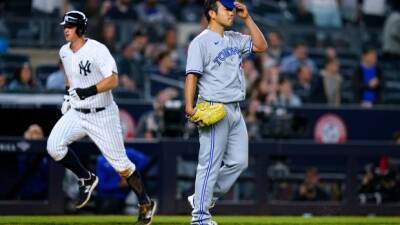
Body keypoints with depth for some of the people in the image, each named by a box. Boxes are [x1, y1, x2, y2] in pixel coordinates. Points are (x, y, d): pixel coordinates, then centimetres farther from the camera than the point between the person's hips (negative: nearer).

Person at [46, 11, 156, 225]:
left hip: (102, 115, -6)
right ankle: (86, 179, 7)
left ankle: (146, 204, 15)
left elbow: (112, 80, -24)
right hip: (76, 112, 6)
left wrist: (88, 91, -32)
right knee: (54, 146, -16)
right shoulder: (64, 52, 5)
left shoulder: (97, 50, -18)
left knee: (120, 163, -2)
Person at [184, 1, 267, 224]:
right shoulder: (201, 42, -7)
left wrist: (247, 18, 8)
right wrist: (190, 107, -24)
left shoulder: (235, 39, 16)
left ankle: (204, 198, 19)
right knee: (210, 164, -6)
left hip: (235, 111, 8)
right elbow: (192, 76, -13)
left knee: (239, 162, 7)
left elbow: (261, 46, 14)